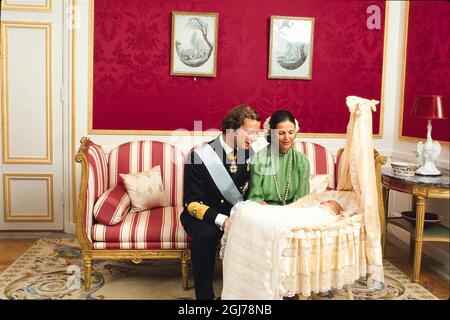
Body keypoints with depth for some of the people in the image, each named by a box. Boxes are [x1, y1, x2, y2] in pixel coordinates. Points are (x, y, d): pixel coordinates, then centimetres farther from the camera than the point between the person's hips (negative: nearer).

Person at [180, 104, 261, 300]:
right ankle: (204, 295, -16)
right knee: (206, 235, -35)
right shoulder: (200, 156, -16)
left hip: (235, 213, 4)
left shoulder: (249, 154, -2)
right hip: (203, 215, -4)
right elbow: (192, 203, -17)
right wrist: (221, 220, -32)